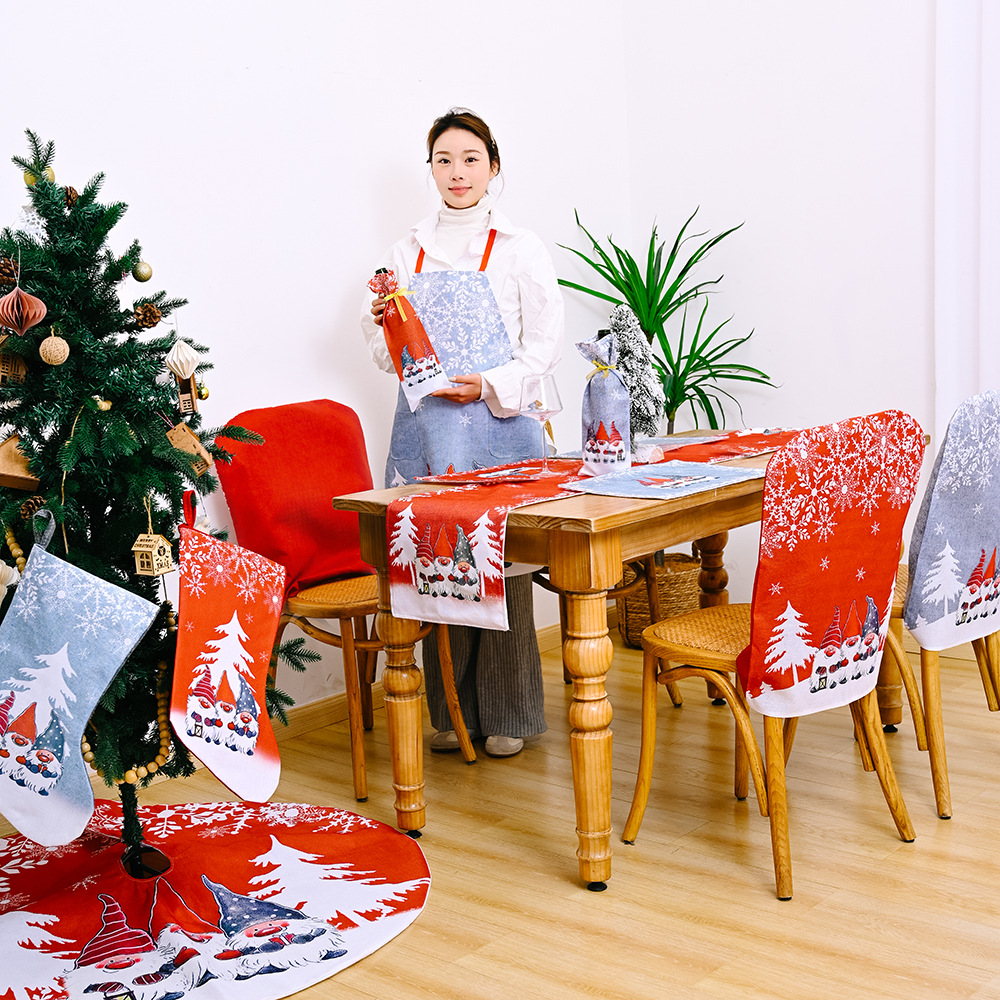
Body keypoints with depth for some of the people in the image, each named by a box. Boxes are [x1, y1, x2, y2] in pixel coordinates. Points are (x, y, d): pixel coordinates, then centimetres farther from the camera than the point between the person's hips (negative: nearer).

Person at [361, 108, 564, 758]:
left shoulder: (520, 249, 4)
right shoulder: (408, 253, 12)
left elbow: (546, 344, 0)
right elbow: (387, 354, 15)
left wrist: (489, 384, -14)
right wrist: (383, 322, -6)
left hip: (498, 423, -2)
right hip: (424, 423, 3)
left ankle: (506, 715, 10)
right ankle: (451, 710, 16)